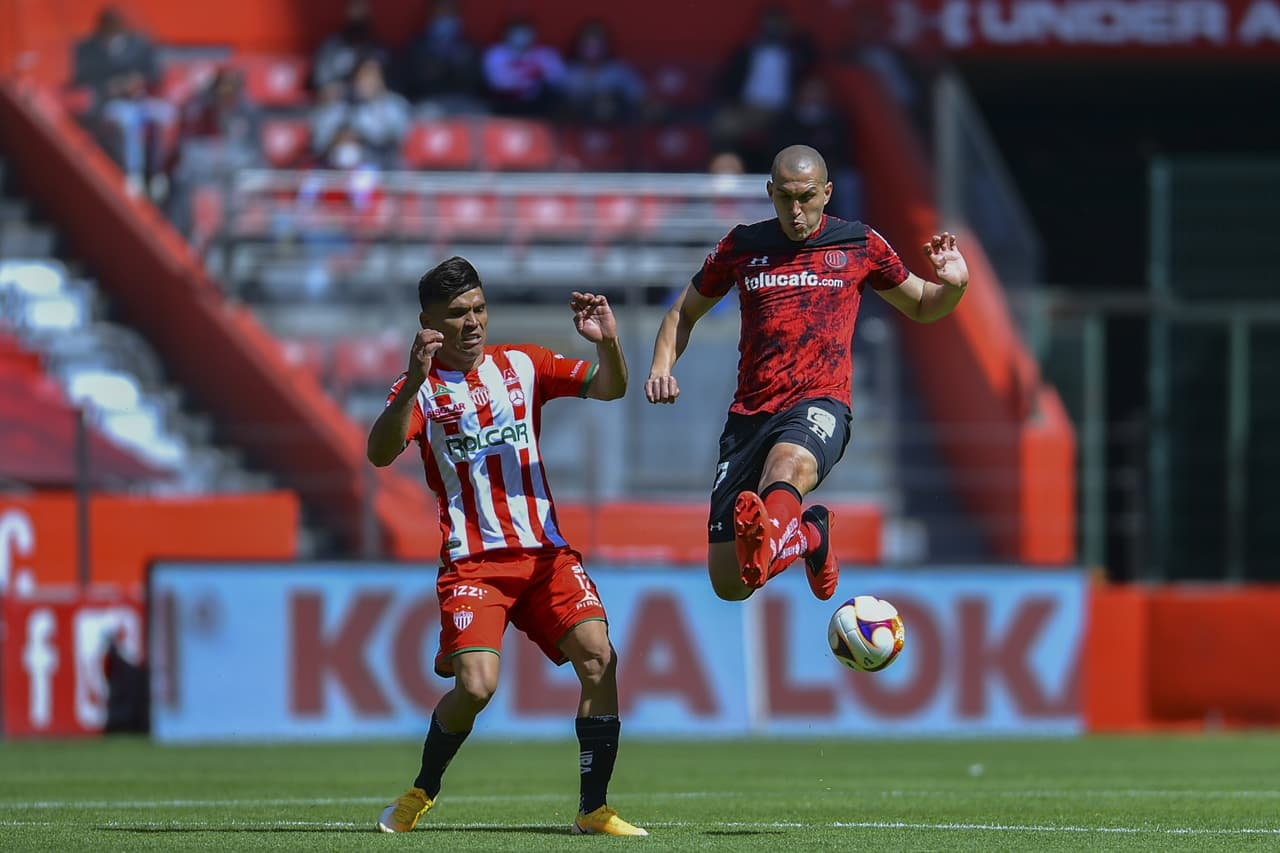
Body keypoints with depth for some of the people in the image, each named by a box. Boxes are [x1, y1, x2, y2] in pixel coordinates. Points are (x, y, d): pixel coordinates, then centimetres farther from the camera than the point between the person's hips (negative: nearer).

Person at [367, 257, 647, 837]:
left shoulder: (522, 364, 10)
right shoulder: (419, 387, 0)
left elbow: (608, 389, 4)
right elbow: (379, 453, -17)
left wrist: (608, 344, -17)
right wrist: (414, 384, -31)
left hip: (545, 550, 3)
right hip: (472, 561, -3)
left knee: (598, 657, -15)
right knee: (476, 685, -20)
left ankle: (593, 810, -6)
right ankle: (422, 791, 8)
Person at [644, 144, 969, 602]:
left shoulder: (859, 245, 10)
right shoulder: (741, 247, 11)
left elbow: (922, 307, 24)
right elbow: (683, 314, 24)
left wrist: (954, 285, 0)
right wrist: (661, 369, 4)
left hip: (820, 405, -3)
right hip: (749, 413, 3)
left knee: (788, 462, -42)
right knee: (729, 585, -3)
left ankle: (768, 540, -74)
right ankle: (808, 534, 27)